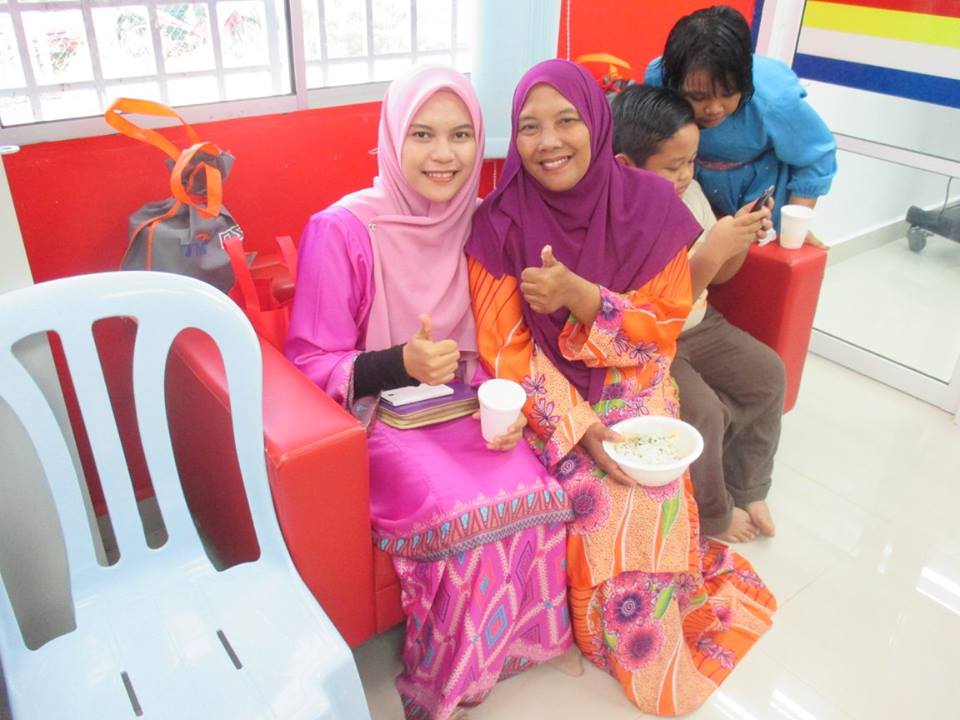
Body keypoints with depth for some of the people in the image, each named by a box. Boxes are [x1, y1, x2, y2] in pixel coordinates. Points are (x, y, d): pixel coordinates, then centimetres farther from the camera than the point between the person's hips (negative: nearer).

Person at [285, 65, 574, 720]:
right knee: (469, 516, -28)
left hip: (465, 406, 5)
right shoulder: (342, 231, -13)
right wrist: (400, 364, -26)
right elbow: (311, 365, -9)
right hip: (380, 416, -4)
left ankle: (517, 643, 6)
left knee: (540, 496, -23)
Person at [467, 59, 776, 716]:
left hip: (632, 384, 1)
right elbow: (505, 348, -9)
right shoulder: (500, 223, -10)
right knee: (596, 494, -23)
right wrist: (581, 427, -21)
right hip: (546, 396, -1)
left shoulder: (650, 204, -7)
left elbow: (665, 326, -5)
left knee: (651, 493, -21)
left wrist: (581, 297, -23)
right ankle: (621, 640, 8)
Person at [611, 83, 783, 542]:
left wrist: (742, 238, -11)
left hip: (697, 324, 8)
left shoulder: (687, 190, -1)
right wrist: (712, 246, -32)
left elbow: (716, 277, 8)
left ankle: (746, 488, 19)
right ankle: (712, 517, 7)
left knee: (767, 374, -1)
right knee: (703, 413, -22)